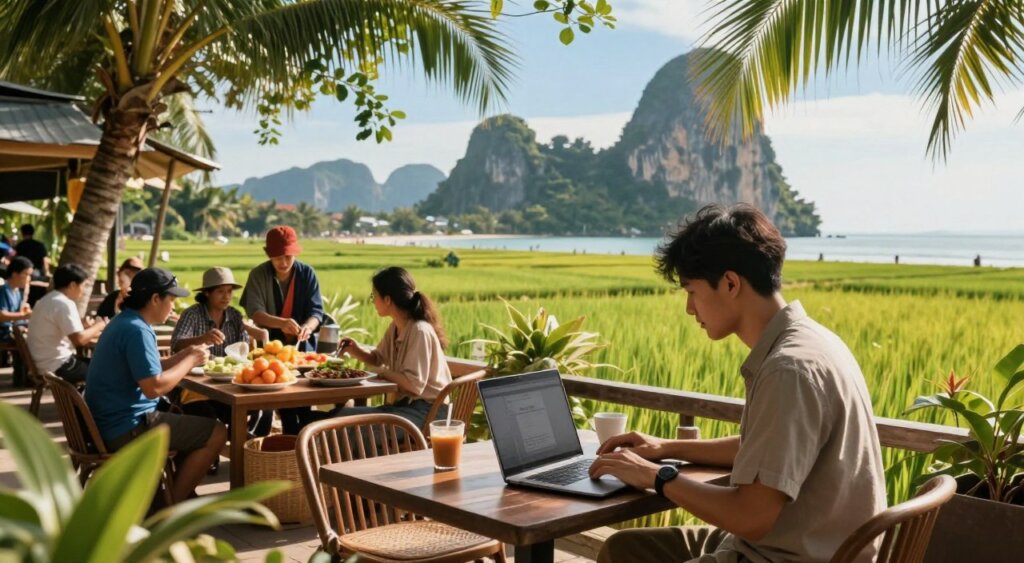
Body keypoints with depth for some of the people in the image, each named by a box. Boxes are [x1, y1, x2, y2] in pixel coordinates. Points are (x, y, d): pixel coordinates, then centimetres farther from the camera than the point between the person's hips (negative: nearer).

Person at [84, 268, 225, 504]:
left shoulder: (123, 322, 12)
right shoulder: (137, 330, -20)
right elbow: (154, 387, -26)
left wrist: (187, 354, 6)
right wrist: (190, 361, -12)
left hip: (110, 424, 11)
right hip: (127, 429, -11)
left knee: (194, 423, 26)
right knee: (216, 433, -6)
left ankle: (181, 494, 23)